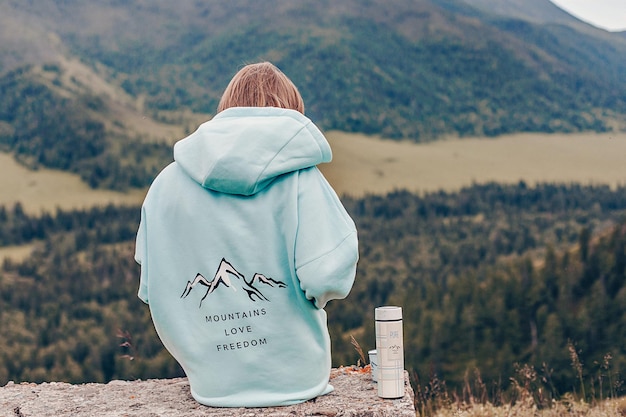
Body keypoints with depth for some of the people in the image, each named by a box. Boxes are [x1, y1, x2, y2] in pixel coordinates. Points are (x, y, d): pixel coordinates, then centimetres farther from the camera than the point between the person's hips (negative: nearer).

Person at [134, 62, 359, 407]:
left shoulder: (167, 183, -3)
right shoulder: (298, 179, -13)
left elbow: (151, 291, 3)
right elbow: (328, 278, -21)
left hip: (212, 387, 2)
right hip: (293, 383, -2)